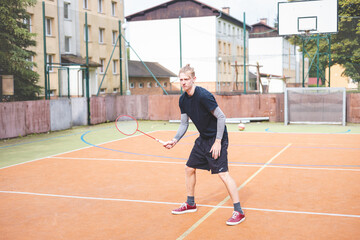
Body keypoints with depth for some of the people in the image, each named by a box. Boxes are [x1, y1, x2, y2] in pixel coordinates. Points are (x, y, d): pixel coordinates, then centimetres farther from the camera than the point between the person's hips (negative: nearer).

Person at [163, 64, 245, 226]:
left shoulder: (203, 96, -23)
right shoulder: (183, 100, 2)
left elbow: (221, 117, -20)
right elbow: (184, 123, 10)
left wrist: (218, 141, -20)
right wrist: (175, 140, -3)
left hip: (217, 138, -9)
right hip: (203, 139, 9)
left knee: (223, 174, -14)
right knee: (189, 169, 13)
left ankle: (238, 212, -5)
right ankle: (190, 204, 31)